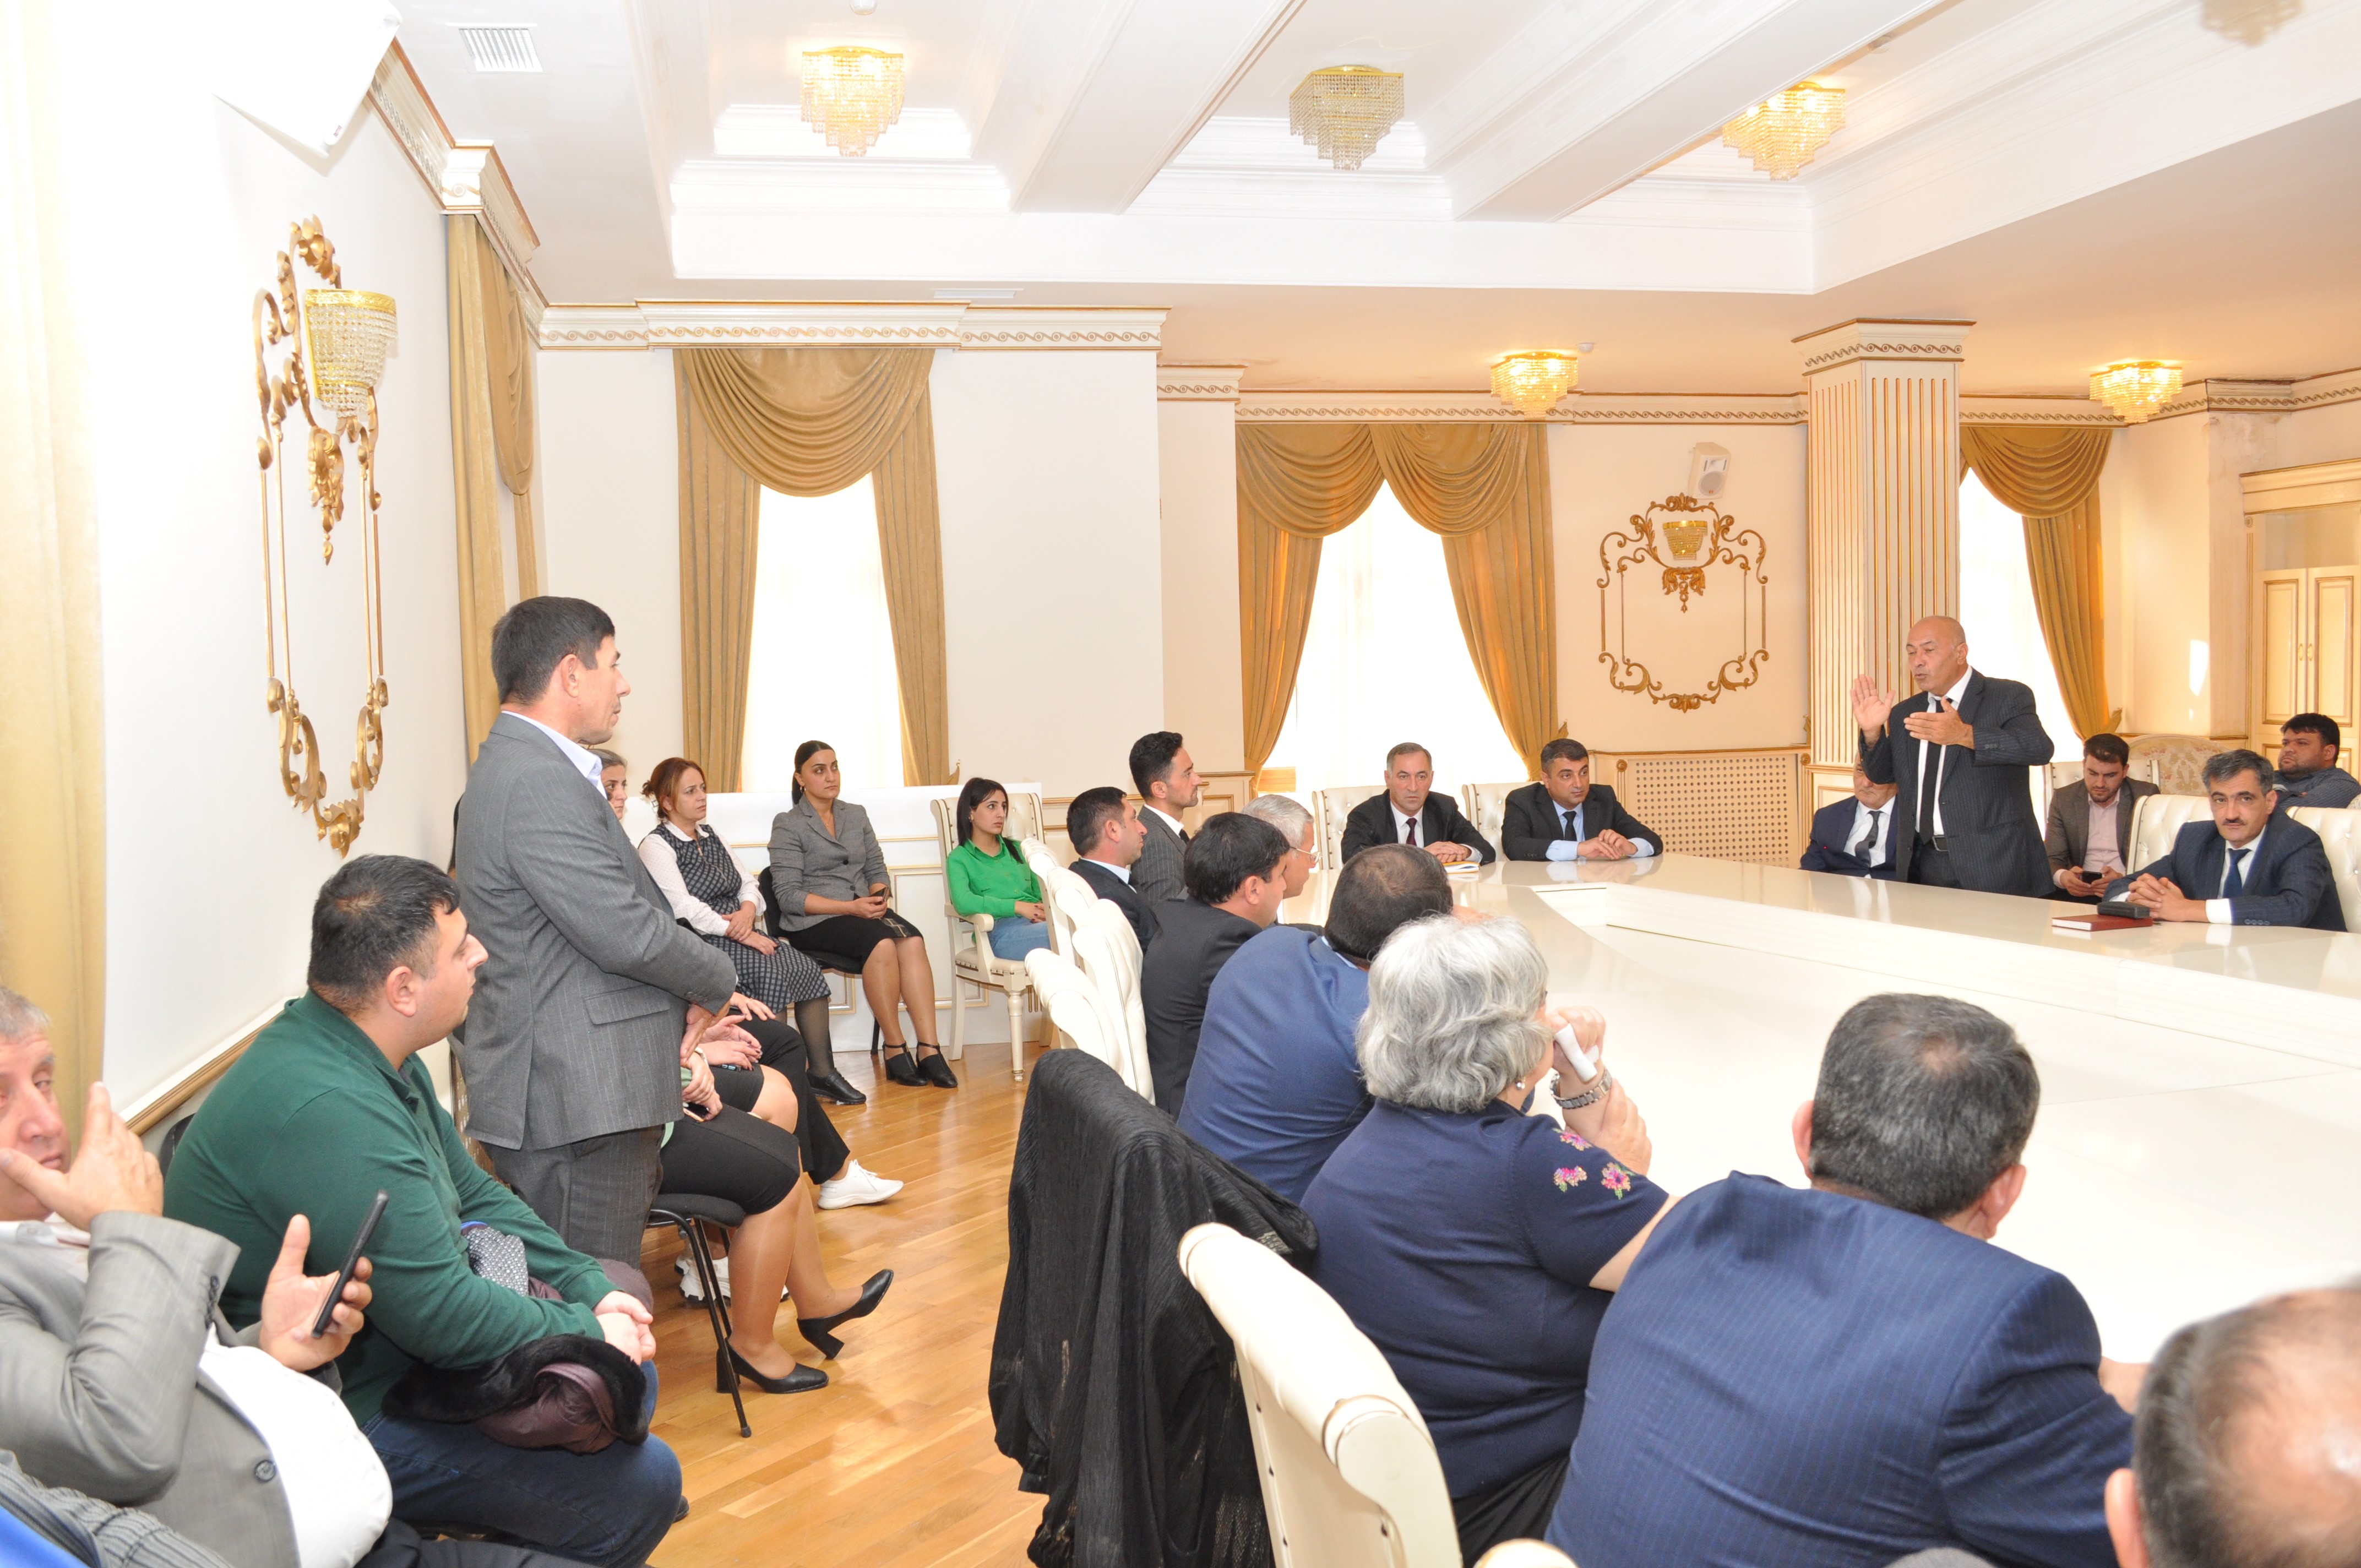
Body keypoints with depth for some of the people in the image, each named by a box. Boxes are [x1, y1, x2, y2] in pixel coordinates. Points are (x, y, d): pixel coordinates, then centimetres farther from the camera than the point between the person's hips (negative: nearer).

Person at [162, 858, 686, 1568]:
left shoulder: (374, 1057, 3)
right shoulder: (327, 1110, -31)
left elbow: (474, 1194, 13)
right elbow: (442, 1315, -28)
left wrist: (592, 1288, 3)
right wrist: (587, 1330, -14)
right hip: (335, 1419, -10)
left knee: (628, 1378, 13)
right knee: (641, 1484, -14)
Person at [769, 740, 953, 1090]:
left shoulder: (856, 815, 18)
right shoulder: (787, 825, 0)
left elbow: (877, 869, 18)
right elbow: (789, 896, -8)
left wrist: (879, 897, -7)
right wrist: (850, 907, -18)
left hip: (863, 910, 5)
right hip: (812, 922, -5)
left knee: (912, 940, -28)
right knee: (882, 942, -34)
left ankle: (929, 1051, -33)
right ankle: (895, 1052, -26)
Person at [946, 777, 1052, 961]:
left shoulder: (1017, 849, 30)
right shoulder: (959, 859, 13)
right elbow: (963, 903, -8)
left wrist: (1045, 909, -2)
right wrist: (1018, 906, -14)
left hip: (1039, 923, 6)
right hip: (1002, 930, -6)